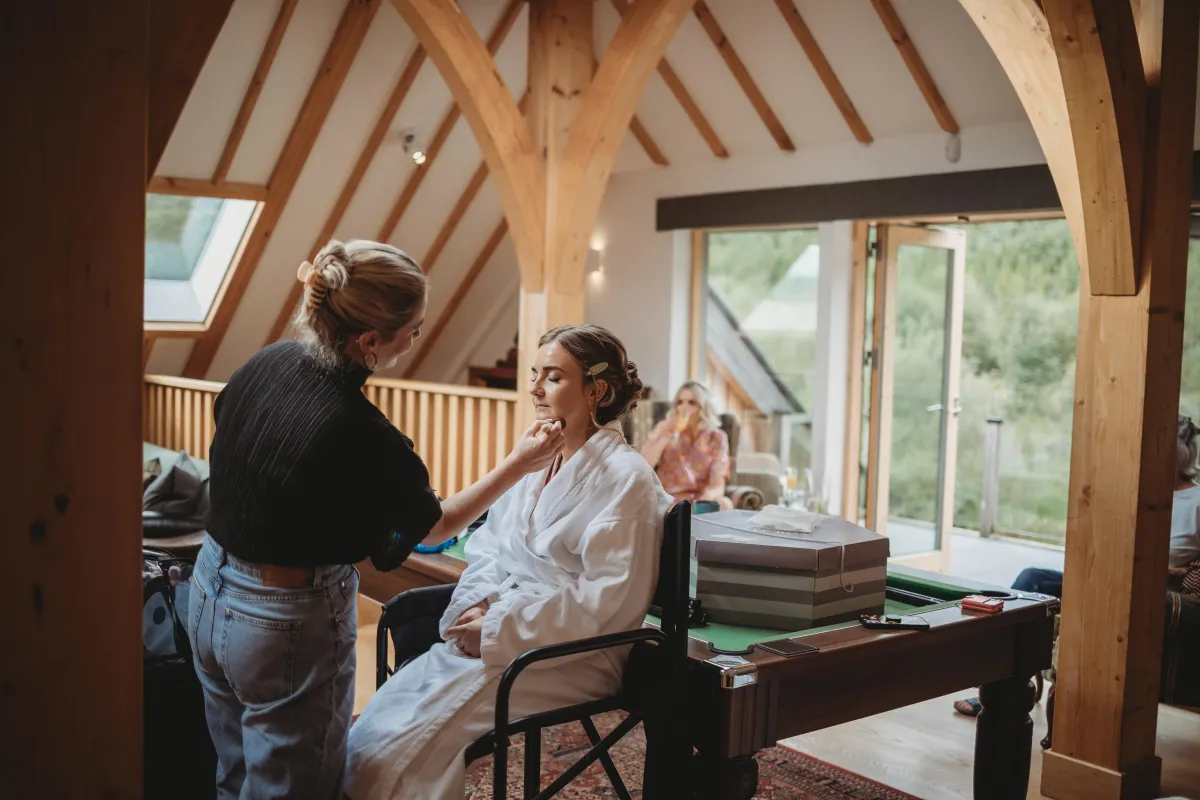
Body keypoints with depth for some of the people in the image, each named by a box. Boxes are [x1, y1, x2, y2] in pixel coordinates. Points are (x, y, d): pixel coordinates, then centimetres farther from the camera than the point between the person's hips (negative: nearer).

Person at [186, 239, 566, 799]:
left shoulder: (267, 362, -8)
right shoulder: (363, 438, -28)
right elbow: (436, 527, -8)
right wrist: (519, 465, 0)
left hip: (211, 591, 7)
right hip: (288, 623, -7)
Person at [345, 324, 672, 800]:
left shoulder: (624, 478, -11)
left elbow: (606, 599, -17)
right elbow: (487, 544, 15)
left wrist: (499, 631, -18)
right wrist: (480, 603, -7)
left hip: (572, 655, -7)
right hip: (492, 633, 7)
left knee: (399, 751, -19)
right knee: (367, 738, -10)